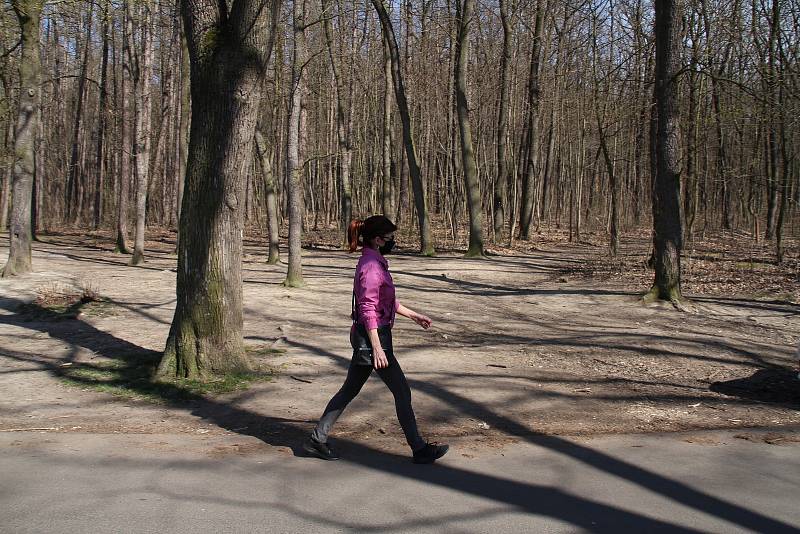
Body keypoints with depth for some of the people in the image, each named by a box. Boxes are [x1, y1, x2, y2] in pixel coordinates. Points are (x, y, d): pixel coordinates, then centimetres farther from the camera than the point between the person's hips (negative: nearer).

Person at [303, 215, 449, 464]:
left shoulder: (375, 262, 12)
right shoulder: (371, 266, -18)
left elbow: (388, 302, 24)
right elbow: (368, 310, -22)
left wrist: (414, 315, 27)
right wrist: (377, 349, -23)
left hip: (363, 336, 10)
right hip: (371, 337, -10)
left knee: (350, 389, 15)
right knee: (402, 391, 0)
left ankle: (317, 439, 22)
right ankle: (419, 449, 9)